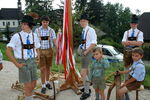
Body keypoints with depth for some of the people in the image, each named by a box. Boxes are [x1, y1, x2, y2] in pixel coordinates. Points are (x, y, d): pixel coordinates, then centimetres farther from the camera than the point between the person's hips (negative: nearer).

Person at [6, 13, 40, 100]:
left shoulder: (34, 36, 0)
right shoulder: (17, 36, -13)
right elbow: (8, 51, -11)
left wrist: (37, 59, 5)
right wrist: (17, 64, -12)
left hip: (33, 62, 4)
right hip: (23, 63, -4)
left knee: (33, 84, 14)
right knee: (28, 86, 0)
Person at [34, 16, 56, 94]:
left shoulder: (51, 30, -2)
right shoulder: (37, 30, -1)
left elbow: (54, 41, -12)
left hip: (49, 50, 1)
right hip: (40, 51, -1)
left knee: (48, 67, 13)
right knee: (42, 69, -3)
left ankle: (47, 82, 31)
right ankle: (43, 86, 7)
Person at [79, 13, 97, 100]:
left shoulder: (90, 30, -15)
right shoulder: (83, 31, 11)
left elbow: (94, 44, -21)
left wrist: (86, 51, -18)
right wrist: (83, 50, 11)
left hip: (88, 52, -9)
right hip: (84, 51, 9)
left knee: (83, 73, -9)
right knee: (86, 71, 20)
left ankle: (86, 92, 4)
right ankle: (87, 87, 36)